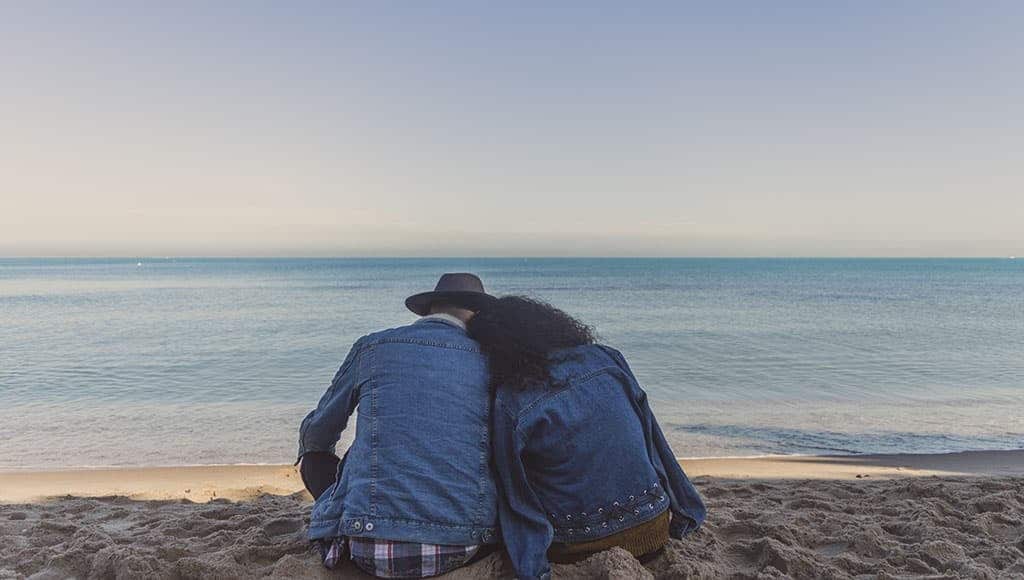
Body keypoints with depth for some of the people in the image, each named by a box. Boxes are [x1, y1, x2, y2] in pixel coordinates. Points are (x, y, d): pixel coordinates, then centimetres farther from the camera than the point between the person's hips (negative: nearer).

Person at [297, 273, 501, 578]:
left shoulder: (371, 347, 5)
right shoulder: (488, 360, 6)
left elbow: (314, 435, 17)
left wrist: (310, 456, 41)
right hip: (464, 550, 2)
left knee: (314, 458, 24)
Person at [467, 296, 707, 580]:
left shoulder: (509, 405, -17)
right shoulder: (606, 358, -6)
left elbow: (517, 499, -8)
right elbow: (652, 438, 3)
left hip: (578, 549, -4)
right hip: (653, 530, 4)